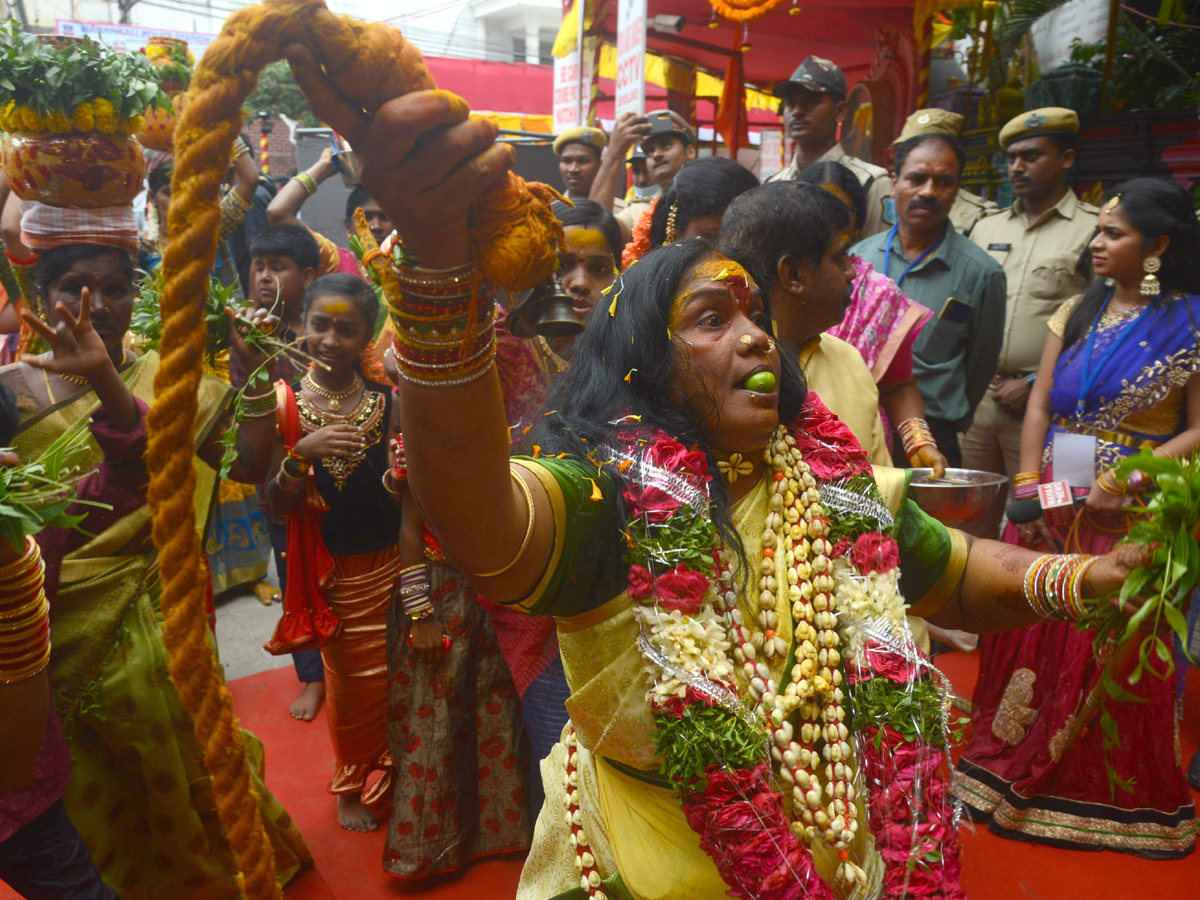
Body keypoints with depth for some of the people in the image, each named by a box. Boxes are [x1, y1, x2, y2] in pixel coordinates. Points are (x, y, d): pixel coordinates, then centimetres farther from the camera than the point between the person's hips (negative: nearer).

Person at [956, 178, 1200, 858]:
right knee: (1032, 634, 9)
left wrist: (1126, 482, -18)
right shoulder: (1078, 312, 9)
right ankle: (1017, 770, 27)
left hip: (1130, 516, -4)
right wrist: (1028, 485, -4)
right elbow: (1041, 405, 6)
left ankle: (1108, 794, 27)